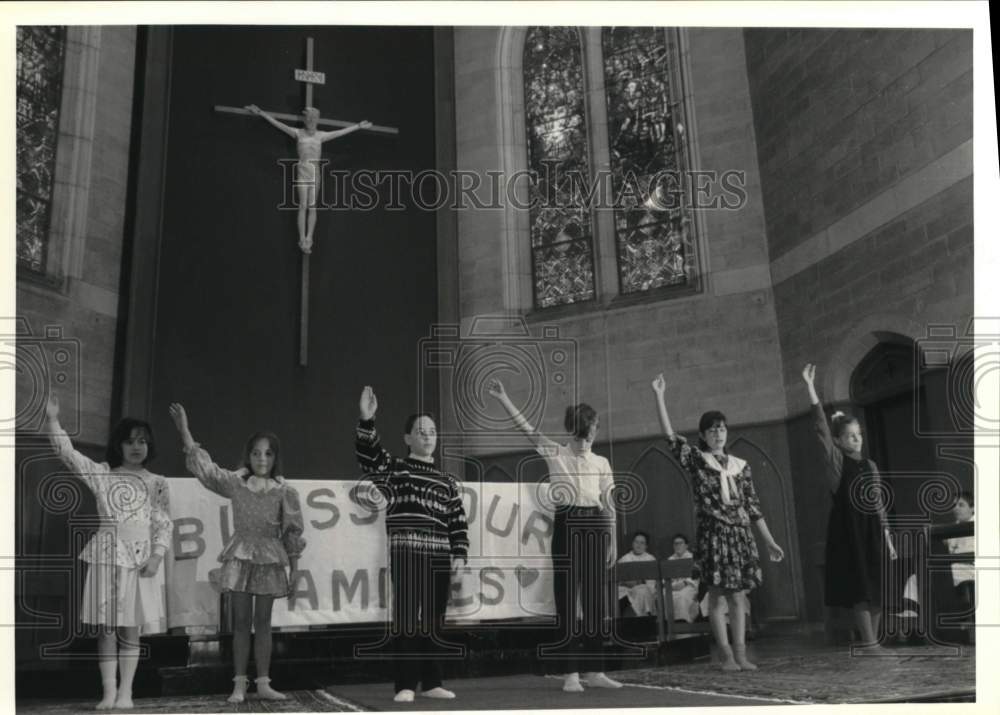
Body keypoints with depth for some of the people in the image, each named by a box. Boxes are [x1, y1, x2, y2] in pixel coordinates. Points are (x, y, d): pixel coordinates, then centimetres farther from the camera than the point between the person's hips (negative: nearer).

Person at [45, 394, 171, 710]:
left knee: (130, 628, 3)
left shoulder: (156, 484, 5)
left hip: (140, 557, 0)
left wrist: (157, 556, -10)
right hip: (106, 555, 1)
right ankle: (109, 692, 7)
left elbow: (164, 525, 2)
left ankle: (125, 692, 8)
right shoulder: (101, 474, 7)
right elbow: (68, 454, -2)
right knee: (105, 627, 1)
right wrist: (53, 420, -11)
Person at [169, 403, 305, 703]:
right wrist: (184, 431, -10)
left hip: (270, 560, 0)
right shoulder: (235, 483, 2)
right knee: (241, 622, 3)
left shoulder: (285, 492, -1)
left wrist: (294, 569, 0)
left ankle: (263, 683, 12)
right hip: (240, 557, 1)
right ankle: (239, 684, 9)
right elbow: (204, 467, -2)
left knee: (262, 622, 6)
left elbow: (292, 533, 1)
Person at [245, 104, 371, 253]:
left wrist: (358, 126, 20)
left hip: (316, 172, 2)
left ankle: (309, 238, -4)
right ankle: (302, 239, -10)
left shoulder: (321, 136, 12)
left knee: (312, 206, -2)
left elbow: (341, 132, 17)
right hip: (302, 171, -2)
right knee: (303, 206, -8)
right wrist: (261, 113, 0)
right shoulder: (298, 133, 6)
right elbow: (277, 123, 4)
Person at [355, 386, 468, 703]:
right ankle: (406, 685, 0)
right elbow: (368, 456, -16)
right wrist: (367, 421, -30)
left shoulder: (447, 481, 15)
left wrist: (460, 554, 0)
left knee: (434, 620, 9)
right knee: (406, 618, -6)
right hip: (405, 553, -4)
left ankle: (431, 682, 18)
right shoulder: (393, 469, 4)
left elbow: (458, 522, 11)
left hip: (439, 556, 4)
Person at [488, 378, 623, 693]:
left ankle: (595, 670, 16)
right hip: (567, 525, -2)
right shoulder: (555, 454, 4)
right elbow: (527, 428, -6)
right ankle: (571, 673, 5)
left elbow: (608, 507, 10)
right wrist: (503, 398, -15)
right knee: (567, 600, -1)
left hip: (595, 528, 3)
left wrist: (612, 543, 6)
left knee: (596, 601, 5)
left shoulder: (601, 463, 10)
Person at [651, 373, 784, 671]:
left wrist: (770, 541, 12)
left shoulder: (740, 465, 11)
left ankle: (740, 654, 10)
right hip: (713, 533, -3)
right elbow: (670, 437, -12)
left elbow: (753, 506, 13)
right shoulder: (696, 460, 1)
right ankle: (727, 656, 6)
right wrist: (658, 396, -17)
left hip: (741, 534, 3)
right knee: (717, 595, -3)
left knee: (738, 595, 4)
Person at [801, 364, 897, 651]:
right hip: (848, 530, -5)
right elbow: (821, 428, -13)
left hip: (871, 530, 5)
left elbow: (879, 505, 15)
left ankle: (874, 641, 15)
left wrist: (888, 538, 11)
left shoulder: (870, 466, 13)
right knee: (859, 587, -5)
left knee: (876, 587, 6)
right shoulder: (836, 461, -1)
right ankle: (869, 642, 1)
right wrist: (811, 388, -21)